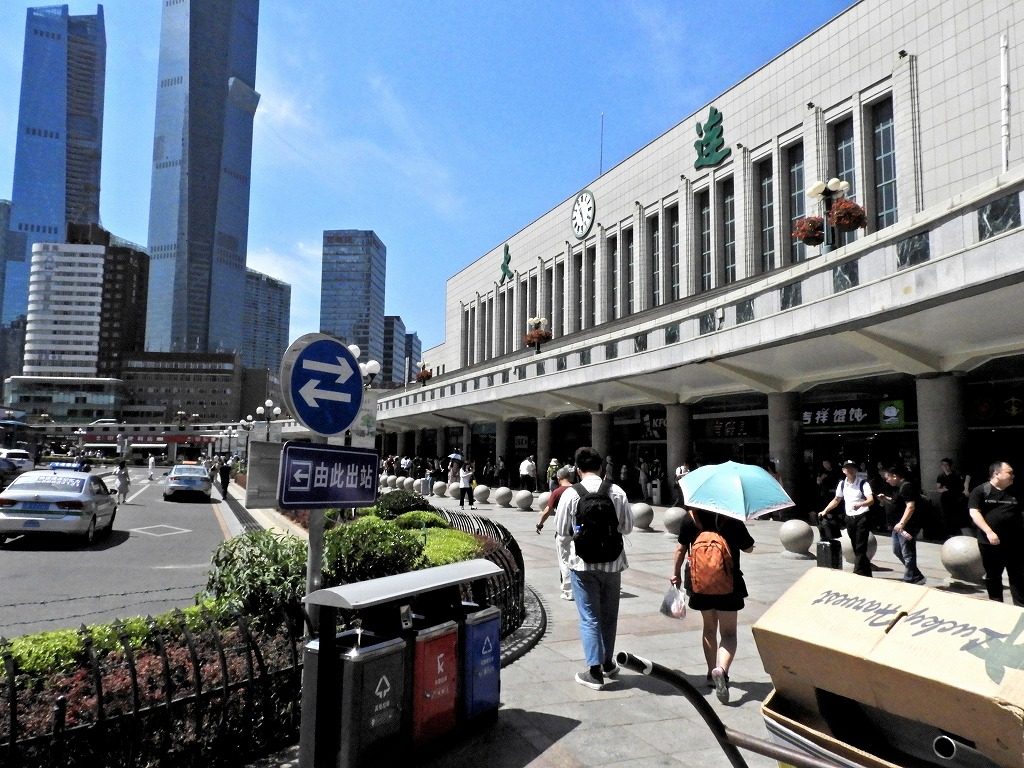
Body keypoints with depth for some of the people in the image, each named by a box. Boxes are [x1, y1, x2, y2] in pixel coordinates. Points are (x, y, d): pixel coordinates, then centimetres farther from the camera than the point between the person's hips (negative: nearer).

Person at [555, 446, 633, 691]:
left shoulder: (571, 493, -11)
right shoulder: (617, 492, -6)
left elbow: (561, 530, -3)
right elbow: (627, 526, 2)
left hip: (583, 562, -2)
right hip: (612, 561, 3)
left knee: (589, 616, 7)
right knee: (608, 615, 18)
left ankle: (595, 671, 7)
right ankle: (608, 663, 32)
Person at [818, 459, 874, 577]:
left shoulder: (863, 483, -10)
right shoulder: (842, 484, 7)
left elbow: (871, 500, -22)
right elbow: (836, 500, 20)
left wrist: (860, 504, -41)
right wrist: (825, 511, 12)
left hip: (862, 518, -6)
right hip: (849, 518, 6)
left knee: (860, 548, -8)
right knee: (856, 549, 11)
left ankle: (858, 574, -7)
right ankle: (866, 574, 21)